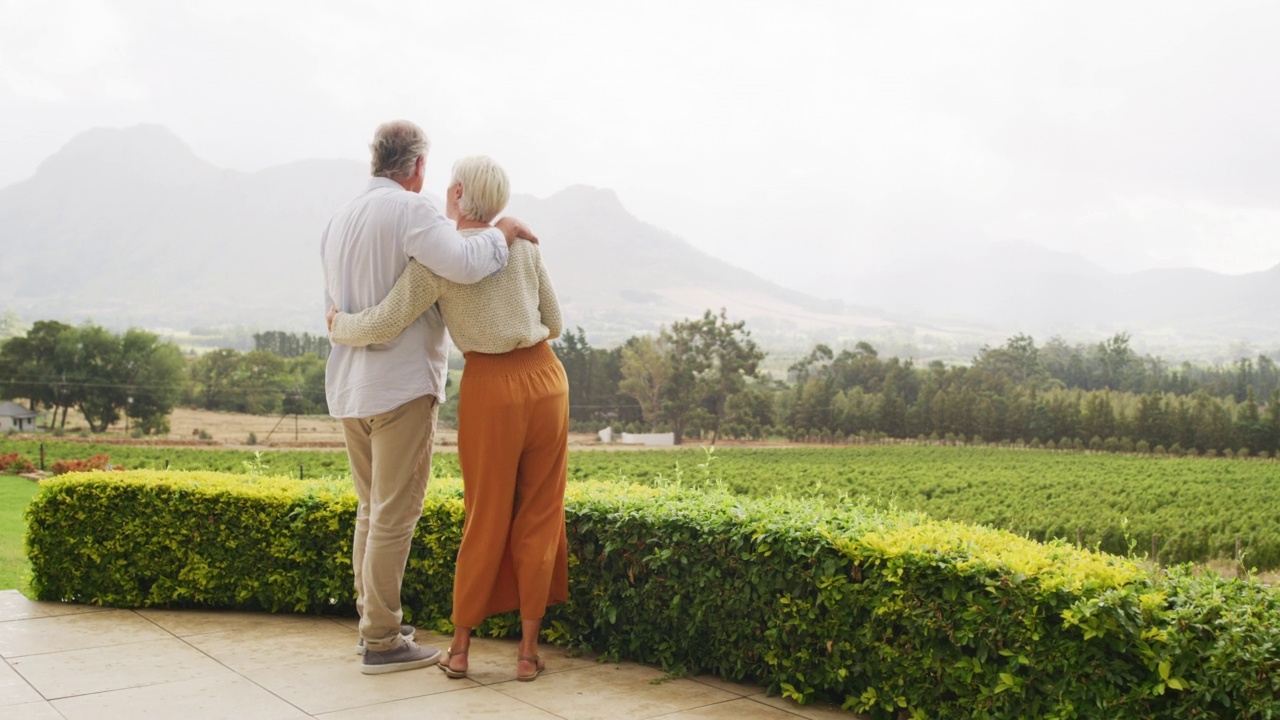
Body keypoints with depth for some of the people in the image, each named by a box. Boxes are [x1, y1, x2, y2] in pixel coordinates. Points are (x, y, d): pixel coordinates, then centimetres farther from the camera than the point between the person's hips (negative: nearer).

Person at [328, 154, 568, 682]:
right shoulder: (523, 245, 8)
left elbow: (382, 326, -8)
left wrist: (339, 326, 12)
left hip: (489, 388, -2)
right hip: (545, 378, 3)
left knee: (486, 518, 12)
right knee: (538, 516, 10)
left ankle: (460, 647, 21)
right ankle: (528, 650, 13)